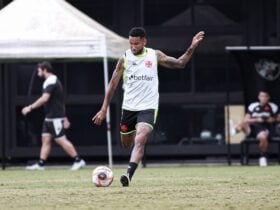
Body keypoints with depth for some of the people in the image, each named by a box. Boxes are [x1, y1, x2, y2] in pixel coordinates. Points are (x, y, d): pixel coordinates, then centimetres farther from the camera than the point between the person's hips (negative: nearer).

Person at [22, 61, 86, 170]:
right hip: (49, 117, 10)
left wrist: (30, 108, -21)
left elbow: (44, 99, -26)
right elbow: (59, 101, 22)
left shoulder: (51, 82, -15)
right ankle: (41, 164, 4)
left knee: (61, 140, -8)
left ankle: (78, 161, -4)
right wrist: (64, 118, 24)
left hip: (55, 117, -10)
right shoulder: (52, 81, 18)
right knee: (46, 139, 6)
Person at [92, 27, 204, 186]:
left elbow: (179, 63, 9)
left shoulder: (155, 56, -1)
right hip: (129, 107, 2)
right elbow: (113, 84, 2)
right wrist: (104, 110, 0)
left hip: (148, 107, -2)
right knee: (126, 144, 15)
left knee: (139, 141, -24)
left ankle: (129, 175, -31)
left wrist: (192, 48, -6)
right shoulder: (125, 58, -2)